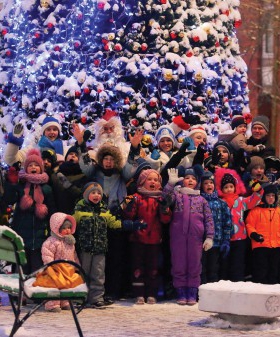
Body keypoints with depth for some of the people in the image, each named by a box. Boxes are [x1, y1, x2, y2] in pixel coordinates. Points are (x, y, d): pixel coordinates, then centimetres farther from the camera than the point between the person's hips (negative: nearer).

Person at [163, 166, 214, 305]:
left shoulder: (201, 200, 12)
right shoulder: (176, 194, 11)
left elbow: (209, 219, 9)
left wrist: (209, 237, 0)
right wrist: (171, 183, -21)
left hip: (196, 236, 1)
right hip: (178, 235, -1)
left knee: (194, 265, 2)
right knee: (179, 265, 2)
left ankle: (192, 294, 9)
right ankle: (181, 293, 9)